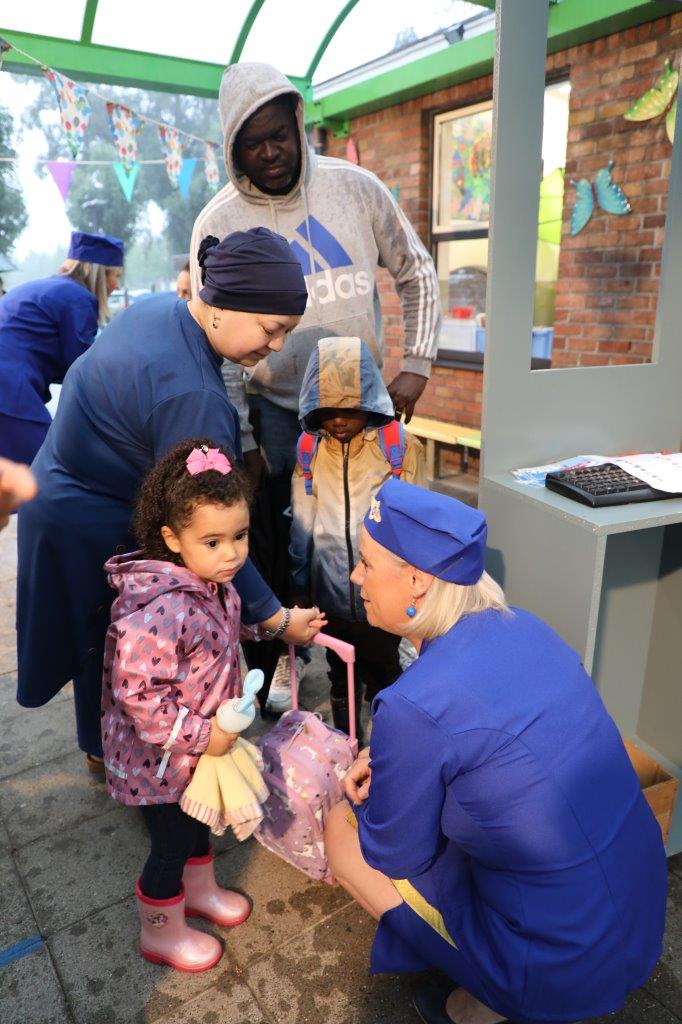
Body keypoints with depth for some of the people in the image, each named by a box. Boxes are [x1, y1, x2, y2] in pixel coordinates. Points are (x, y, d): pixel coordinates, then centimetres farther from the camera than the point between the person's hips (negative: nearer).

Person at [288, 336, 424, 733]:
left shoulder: (399, 445, -10)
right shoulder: (310, 448, -2)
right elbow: (303, 523, 4)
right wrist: (300, 584, 9)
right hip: (331, 592, 3)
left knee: (383, 676, 14)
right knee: (341, 675, 20)